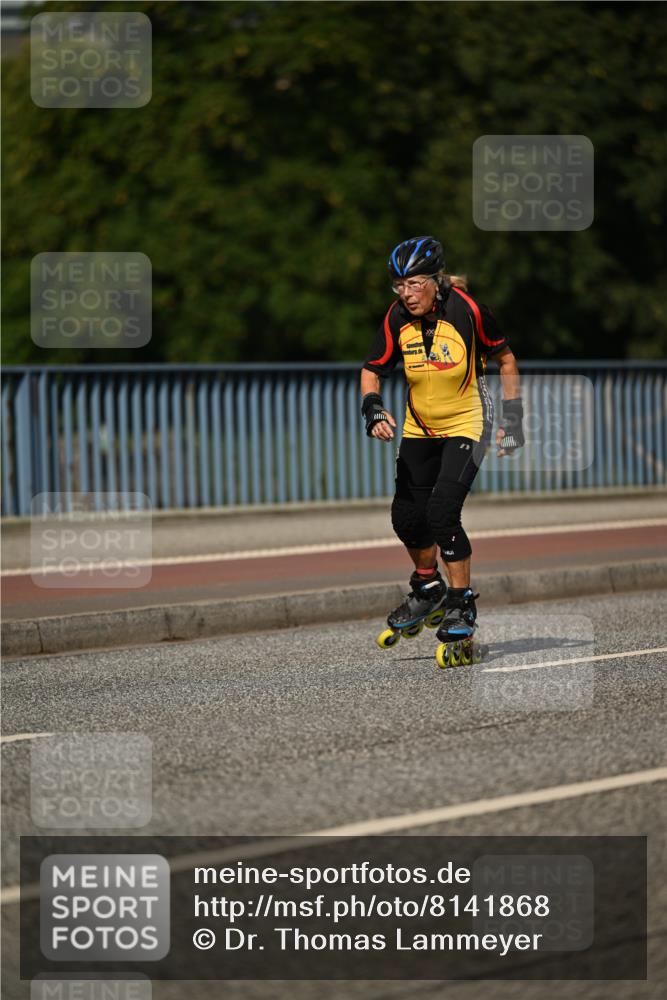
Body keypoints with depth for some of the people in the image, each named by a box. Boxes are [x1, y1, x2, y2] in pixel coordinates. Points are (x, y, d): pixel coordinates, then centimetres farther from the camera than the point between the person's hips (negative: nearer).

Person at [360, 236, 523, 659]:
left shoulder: (466, 309, -21)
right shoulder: (398, 317, -12)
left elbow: (505, 358, -7)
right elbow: (372, 370, -2)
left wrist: (513, 417, -7)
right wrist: (373, 408, -21)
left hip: (467, 423, -5)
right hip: (420, 428, 5)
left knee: (442, 512, -18)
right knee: (406, 517, 6)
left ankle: (462, 605, -1)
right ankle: (428, 589, 34)